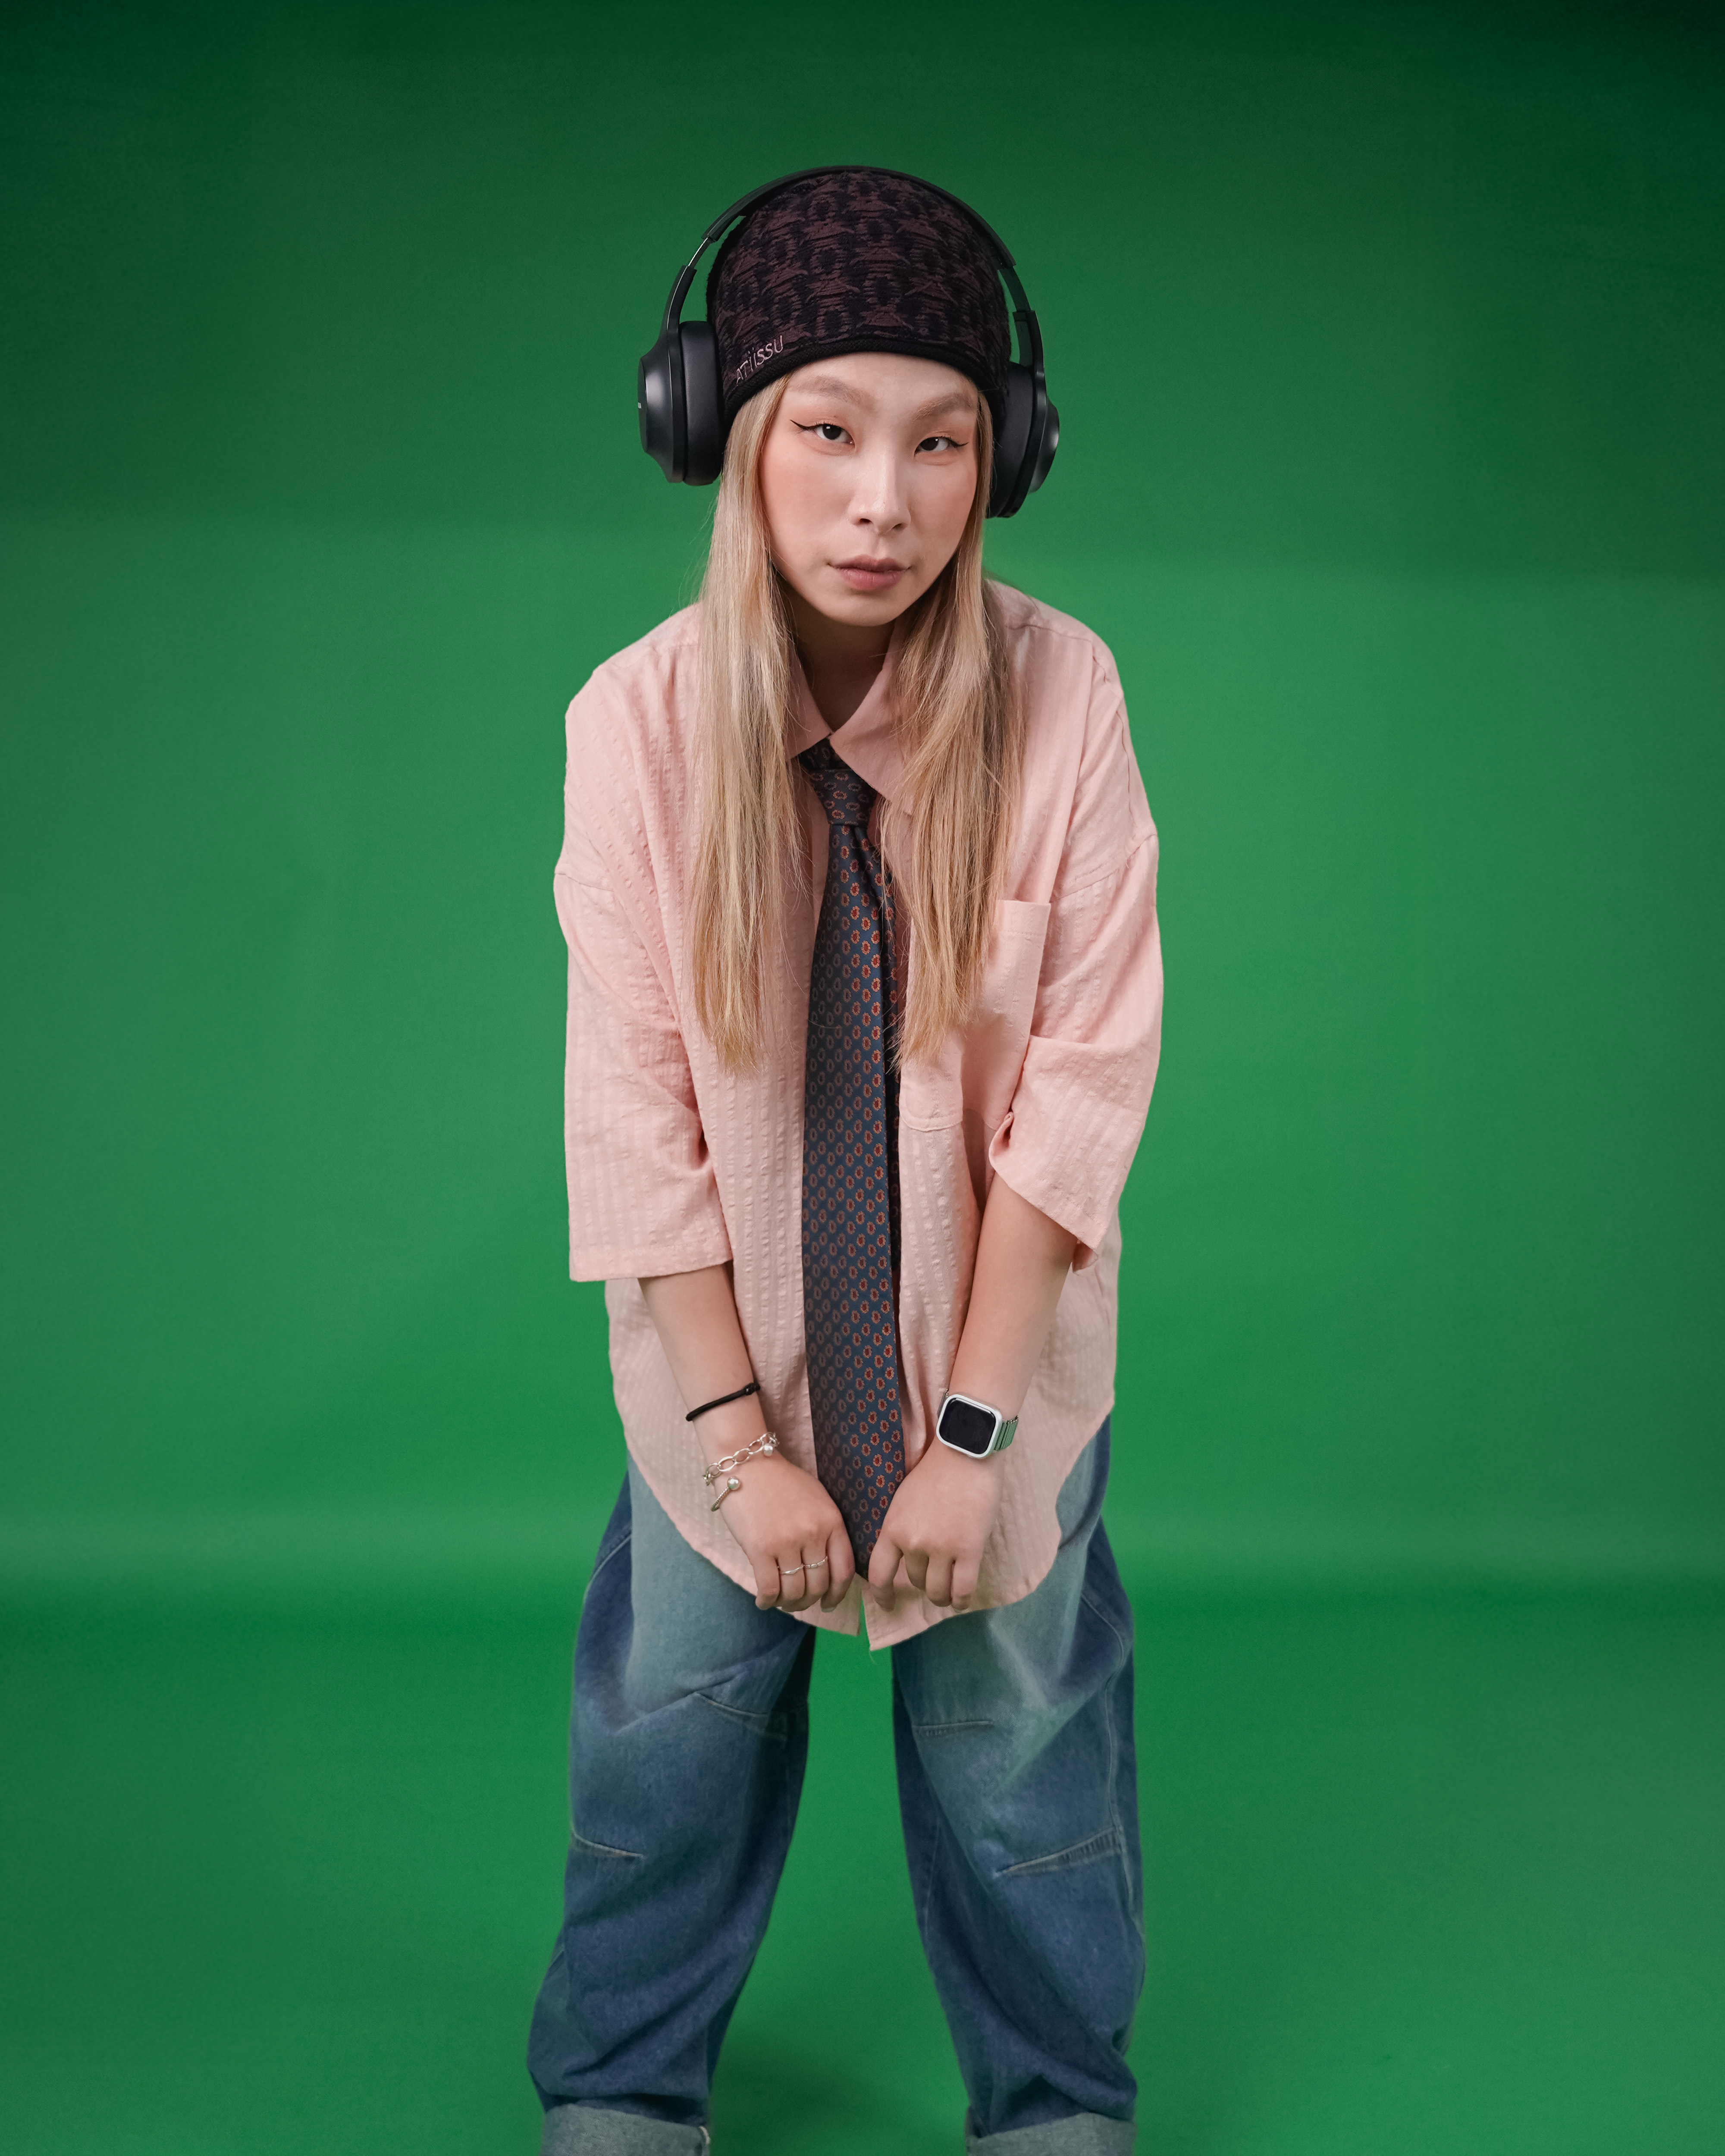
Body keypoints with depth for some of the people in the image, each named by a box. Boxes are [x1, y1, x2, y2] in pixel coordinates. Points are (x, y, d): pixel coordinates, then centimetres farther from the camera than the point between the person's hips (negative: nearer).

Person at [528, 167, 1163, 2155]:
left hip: (999, 1343, 0)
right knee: (675, 1743, 15)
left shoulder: (1060, 693, -17)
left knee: (1017, 1748, 13)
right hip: (728, 1347, 1)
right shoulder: (641, 717, -17)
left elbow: (1084, 1075, -14)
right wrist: (748, 1441, -11)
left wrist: (968, 1434, -14)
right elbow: (634, 1109, -12)